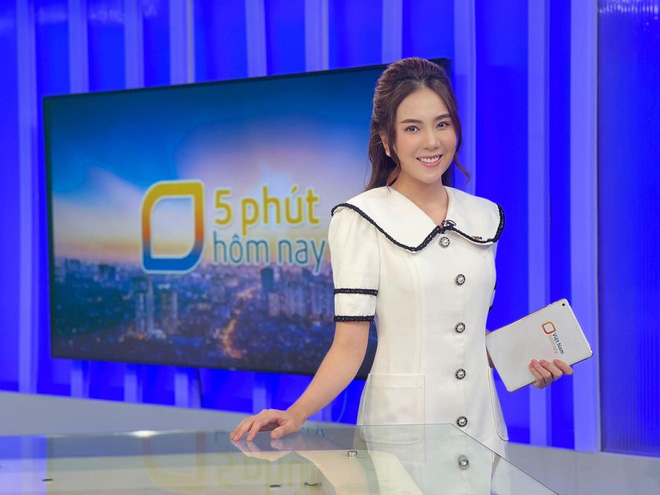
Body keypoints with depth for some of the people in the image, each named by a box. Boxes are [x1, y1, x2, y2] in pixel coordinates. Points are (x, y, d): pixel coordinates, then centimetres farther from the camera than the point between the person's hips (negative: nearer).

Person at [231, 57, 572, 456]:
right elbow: (349, 347, -12)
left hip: (481, 421, 5)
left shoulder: (485, 218, 10)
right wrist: (296, 414, -26)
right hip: (401, 423, -5)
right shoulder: (361, 221, -7)